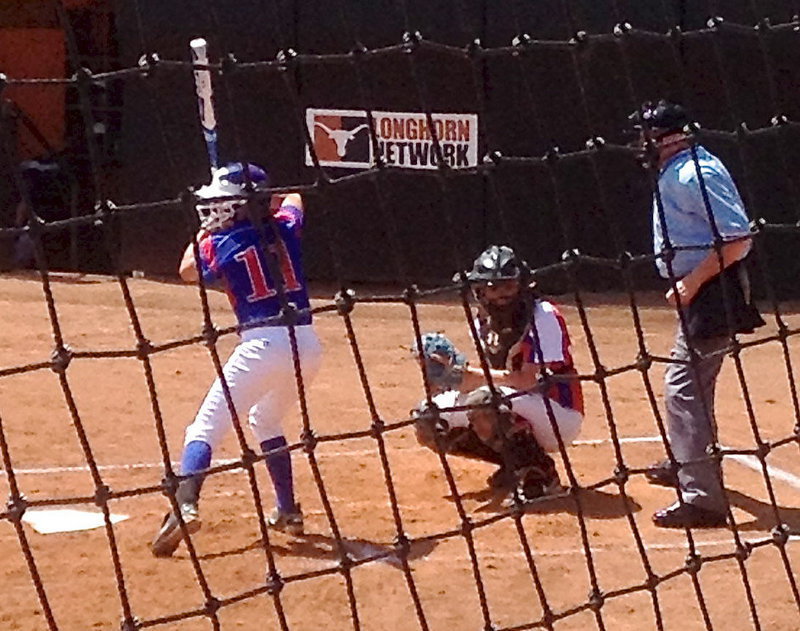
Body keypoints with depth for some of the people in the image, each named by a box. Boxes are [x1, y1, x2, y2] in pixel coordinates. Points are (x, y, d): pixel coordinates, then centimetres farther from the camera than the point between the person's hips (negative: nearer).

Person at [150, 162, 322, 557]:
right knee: (266, 421, 29)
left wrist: (205, 230, 32)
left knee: (206, 427, -4)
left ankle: (185, 505, -26)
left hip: (262, 344, -6)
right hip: (307, 343, 6)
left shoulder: (220, 244, 0)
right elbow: (293, 199, 36)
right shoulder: (284, 227, 10)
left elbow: (188, 271, 22)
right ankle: (288, 512, 29)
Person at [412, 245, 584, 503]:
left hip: (560, 415, -8)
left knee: (485, 402, -34)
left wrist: (473, 375, -31)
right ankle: (512, 466, 10)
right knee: (429, 419, -2)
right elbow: (491, 377, 5)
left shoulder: (544, 317, -17)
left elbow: (529, 380, -25)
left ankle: (537, 474, -15)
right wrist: (452, 374, -14)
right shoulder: (484, 321, 4)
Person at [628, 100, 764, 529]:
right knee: (690, 382, 25)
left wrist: (693, 281, -22)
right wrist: (686, 284, 14)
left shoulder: (695, 174, -18)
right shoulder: (676, 173, 13)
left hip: (711, 294, -11)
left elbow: (737, 239, -24)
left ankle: (702, 498, -17)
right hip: (699, 295, 11)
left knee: (685, 388, -14)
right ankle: (687, 467, 44)